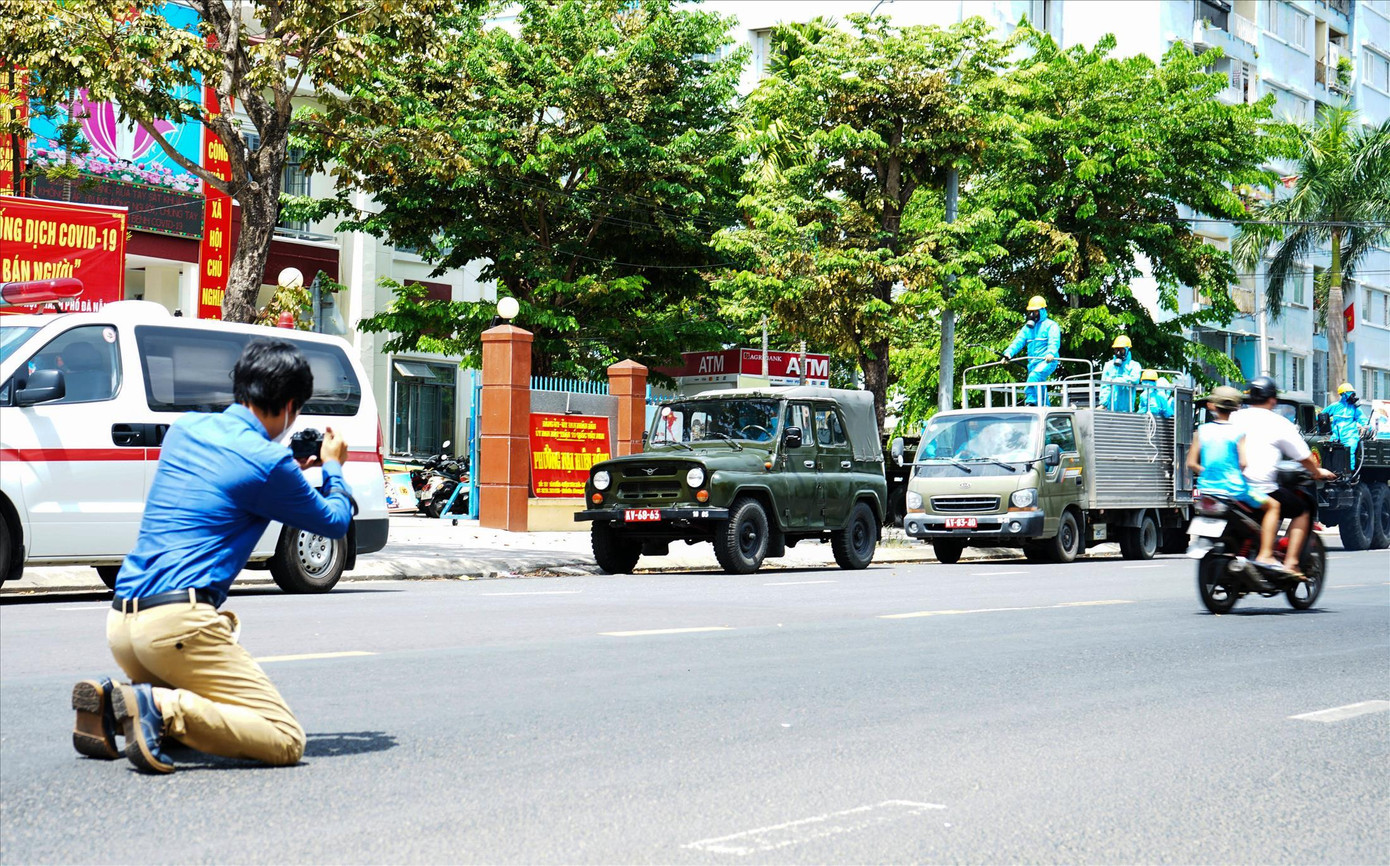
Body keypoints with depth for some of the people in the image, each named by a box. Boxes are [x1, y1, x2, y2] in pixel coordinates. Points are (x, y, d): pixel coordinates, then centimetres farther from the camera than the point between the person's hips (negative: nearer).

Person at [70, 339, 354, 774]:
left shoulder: (185, 428, 14)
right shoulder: (267, 461, -7)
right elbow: (336, 522, 10)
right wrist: (333, 468, 29)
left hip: (121, 622, 8)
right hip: (178, 624, -8)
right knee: (286, 741, -8)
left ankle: (109, 702, 4)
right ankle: (164, 708, -25)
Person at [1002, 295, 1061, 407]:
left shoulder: (1051, 325, 1)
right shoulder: (1027, 327, 20)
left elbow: (1054, 342, -15)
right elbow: (1018, 341, 8)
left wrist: (1051, 353, -36)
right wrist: (1009, 352, -11)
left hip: (1047, 361, -7)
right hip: (1033, 363, 7)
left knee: (1034, 376, -32)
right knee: (1039, 389, 7)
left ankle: (1030, 402, -35)